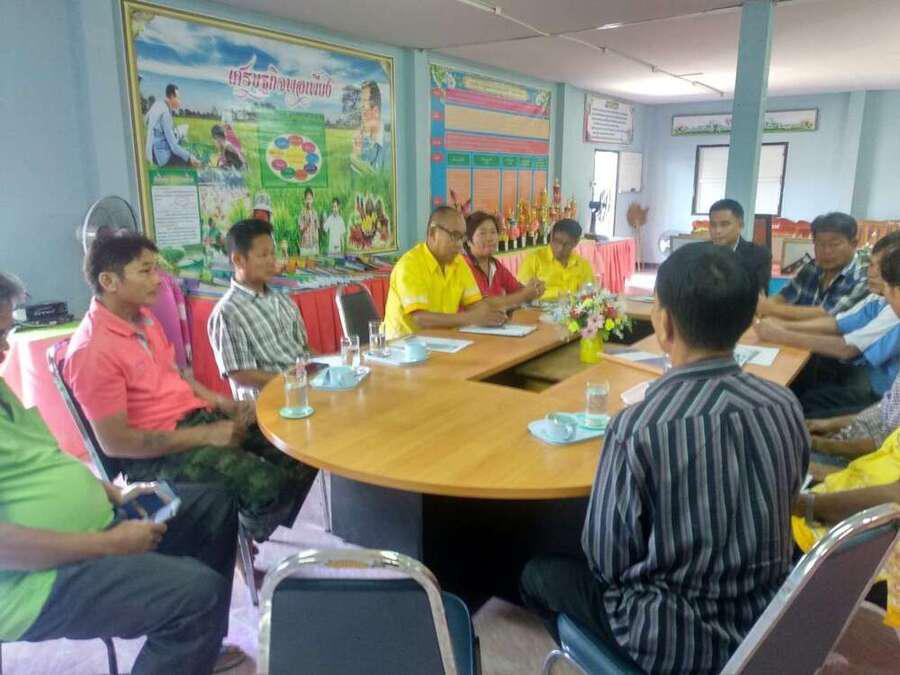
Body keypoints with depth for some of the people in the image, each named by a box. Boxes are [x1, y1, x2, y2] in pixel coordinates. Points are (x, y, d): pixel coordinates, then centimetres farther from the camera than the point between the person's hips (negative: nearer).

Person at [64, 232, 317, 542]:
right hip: (153, 452, -8)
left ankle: (261, 532, 21)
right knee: (265, 486, -27)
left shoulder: (142, 316, 7)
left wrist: (223, 403, 3)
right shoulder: (93, 350, -20)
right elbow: (114, 442, -20)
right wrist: (205, 436, -19)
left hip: (197, 415, 8)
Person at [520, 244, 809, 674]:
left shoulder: (636, 430, -30)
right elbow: (776, 510, 5)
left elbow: (606, 560, -16)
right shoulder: (786, 406, -12)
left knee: (539, 574, 18)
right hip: (768, 625, 6)